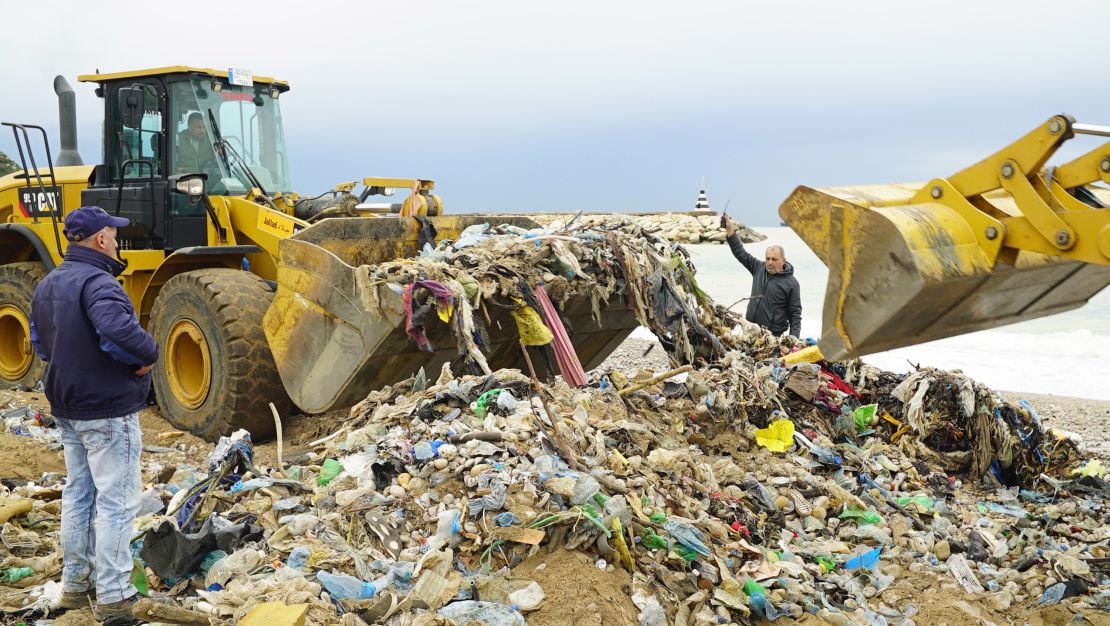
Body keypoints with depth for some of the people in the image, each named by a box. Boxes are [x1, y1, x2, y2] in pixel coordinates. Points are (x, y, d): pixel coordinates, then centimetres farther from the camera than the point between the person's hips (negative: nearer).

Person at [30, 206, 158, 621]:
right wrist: (149, 354, -19)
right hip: (108, 409, -9)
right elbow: (118, 331, -37)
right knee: (115, 502, -2)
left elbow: (41, 345, 20)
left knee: (78, 495, 18)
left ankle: (75, 583, 29)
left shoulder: (46, 285, 11)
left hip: (67, 409, 9)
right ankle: (112, 597, 4)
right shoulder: (97, 282, -20)